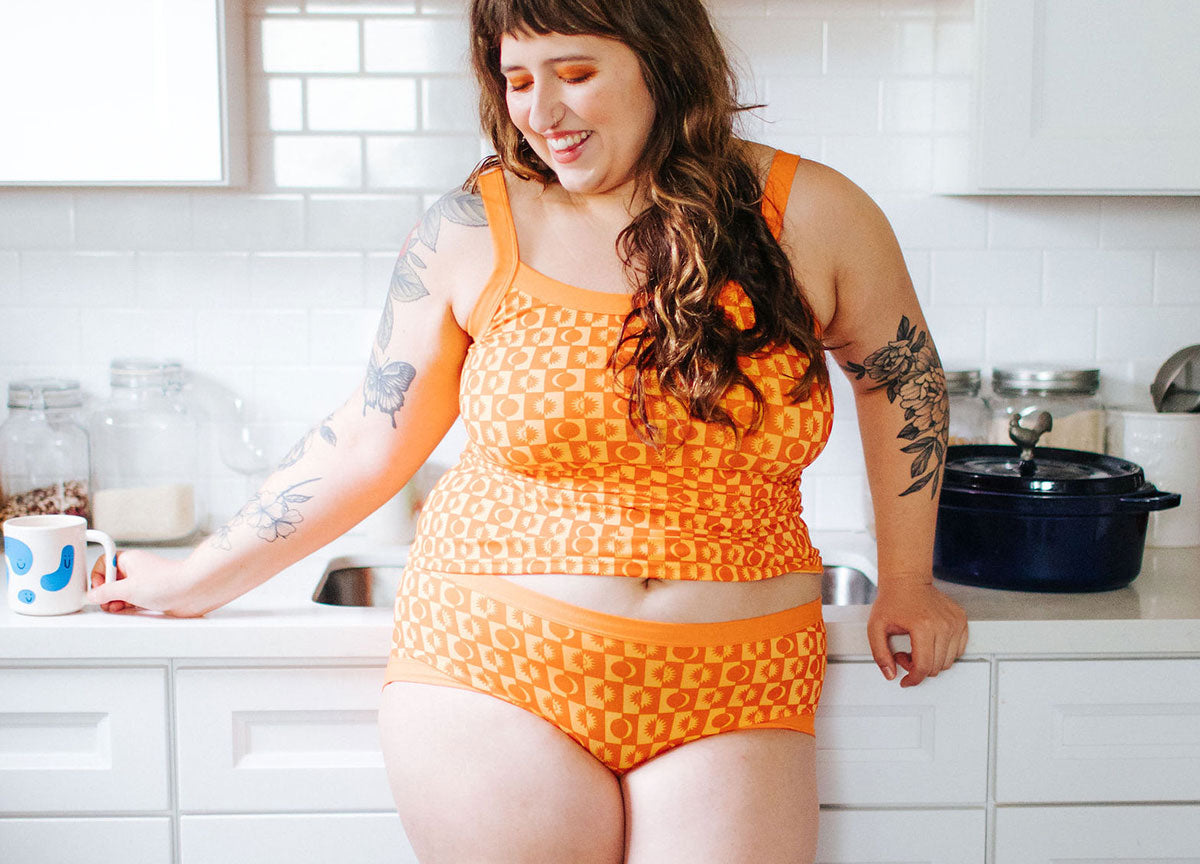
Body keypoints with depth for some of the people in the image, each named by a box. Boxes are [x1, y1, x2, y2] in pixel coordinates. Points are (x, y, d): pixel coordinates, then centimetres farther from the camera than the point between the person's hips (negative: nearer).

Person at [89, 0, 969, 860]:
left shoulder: (809, 216, -3)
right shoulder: (473, 230, -3)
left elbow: (903, 374, 13)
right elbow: (367, 441, 5)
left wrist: (906, 583, 15)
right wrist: (198, 580, 10)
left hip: (729, 696, 1)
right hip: (497, 670, 0)